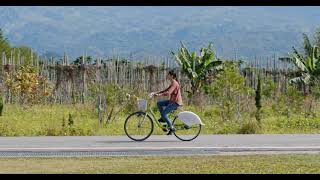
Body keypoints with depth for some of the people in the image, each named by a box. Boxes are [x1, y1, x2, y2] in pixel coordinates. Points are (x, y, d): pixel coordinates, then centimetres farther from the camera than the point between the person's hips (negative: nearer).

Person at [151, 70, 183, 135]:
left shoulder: (174, 83, -17)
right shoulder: (172, 83, 14)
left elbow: (168, 93, -30)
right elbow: (165, 91, 17)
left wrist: (159, 95, -32)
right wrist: (155, 93, 7)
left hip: (176, 102, -10)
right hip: (172, 101, 10)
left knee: (163, 113, -14)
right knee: (159, 103, 9)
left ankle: (171, 128, -6)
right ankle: (163, 118, 13)